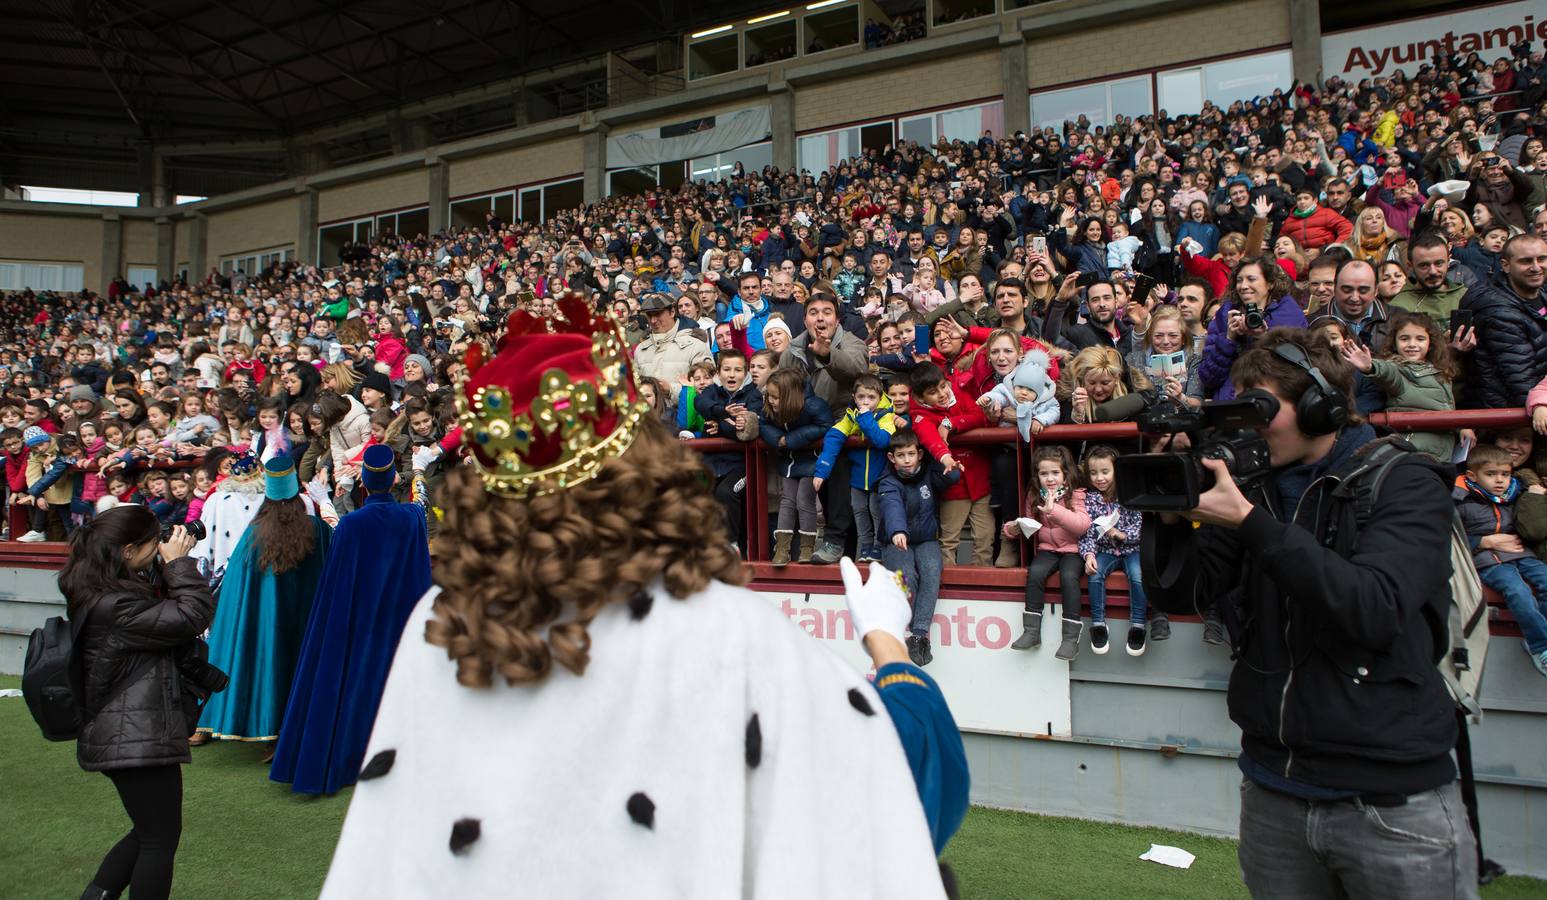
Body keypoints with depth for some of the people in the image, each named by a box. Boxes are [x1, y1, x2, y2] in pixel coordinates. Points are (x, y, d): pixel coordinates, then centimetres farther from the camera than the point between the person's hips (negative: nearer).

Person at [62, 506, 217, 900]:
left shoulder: (95, 592, 6)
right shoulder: (115, 605, -25)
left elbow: (157, 611, 14)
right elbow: (194, 614, -25)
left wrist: (170, 566, 0)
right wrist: (178, 562, -14)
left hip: (123, 734, 10)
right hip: (139, 738, -10)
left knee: (150, 830, 24)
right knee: (161, 838, 6)